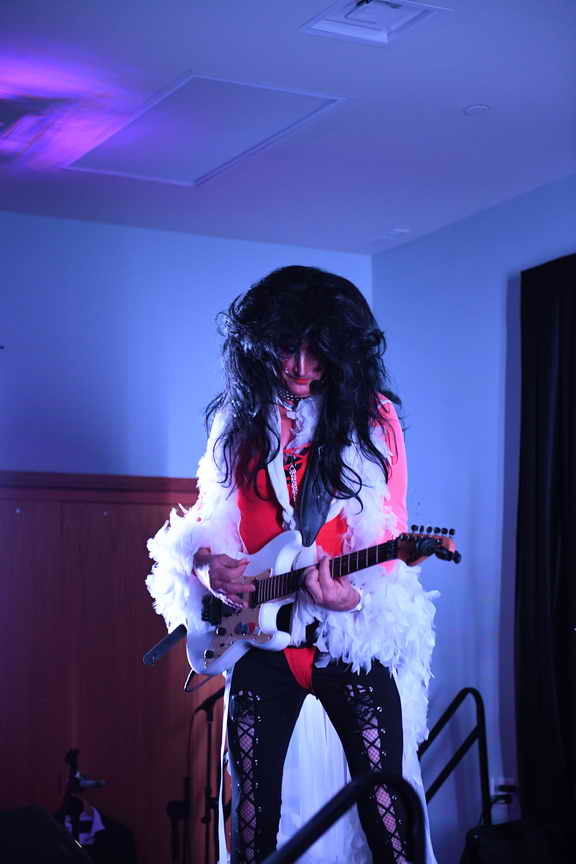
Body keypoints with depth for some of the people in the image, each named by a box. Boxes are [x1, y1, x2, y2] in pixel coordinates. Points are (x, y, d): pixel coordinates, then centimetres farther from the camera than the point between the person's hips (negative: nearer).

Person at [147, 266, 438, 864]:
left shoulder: (373, 417, -1)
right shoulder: (237, 418, 8)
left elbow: (389, 535, -3)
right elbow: (210, 519, 15)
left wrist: (355, 596, -22)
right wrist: (205, 561, -7)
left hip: (351, 640, -2)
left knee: (385, 803, -5)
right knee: (254, 808, 6)